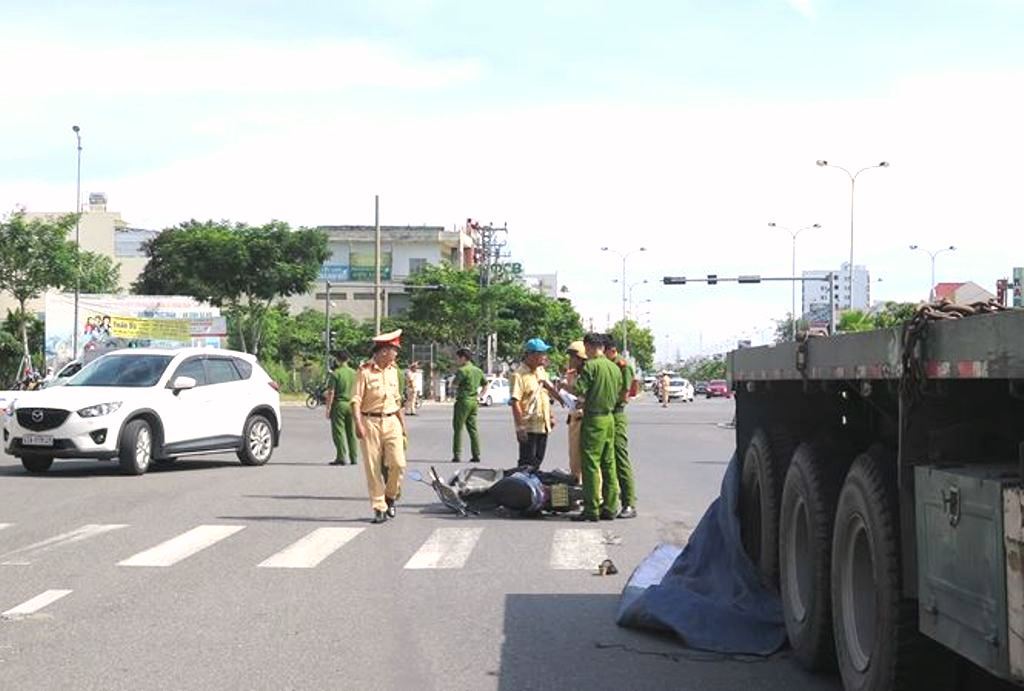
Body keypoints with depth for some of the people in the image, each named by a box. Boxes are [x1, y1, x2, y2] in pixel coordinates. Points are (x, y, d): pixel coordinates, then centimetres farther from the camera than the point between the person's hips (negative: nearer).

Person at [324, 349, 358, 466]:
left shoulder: (335, 374, -9)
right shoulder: (354, 373, 6)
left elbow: (331, 393, -12)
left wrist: (328, 408, -7)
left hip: (339, 404, -5)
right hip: (351, 404, 5)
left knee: (339, 432, -1)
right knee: (351, 432, 10)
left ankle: (341, 457, -5)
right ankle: (353, 457, 11)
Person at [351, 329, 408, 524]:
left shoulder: (393, 370, 14)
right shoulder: (365, 371, -6)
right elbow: (356, 400, -9)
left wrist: (403, 424, 21)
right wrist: (358, 424, -20)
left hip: (392, 422, 4)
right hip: (371, 422, -4)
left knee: (398, 463, -9)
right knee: (373, 468, -2)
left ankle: (390, 497, 15)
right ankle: (379, 508, 7)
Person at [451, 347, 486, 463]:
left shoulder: (462, 370, -13)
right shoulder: (478, 370, 12)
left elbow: (454, 385, -16)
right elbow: (485, 384, 21)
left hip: (463, 401, -7)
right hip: (474, 402, 7)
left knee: (458, 428, -1)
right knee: (473, 428, 11)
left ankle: (457, 455, -3)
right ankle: (476, 455, 8)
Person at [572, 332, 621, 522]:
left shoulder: (591, 365, -12)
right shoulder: (615, 368, 10)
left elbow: (579, 390, -17)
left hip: (594, 419, -7)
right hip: (610, 418, 7)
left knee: (591, 464, -4)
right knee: (608, 464, 10)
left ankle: (591, 509, -3)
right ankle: (609, 507, 12)